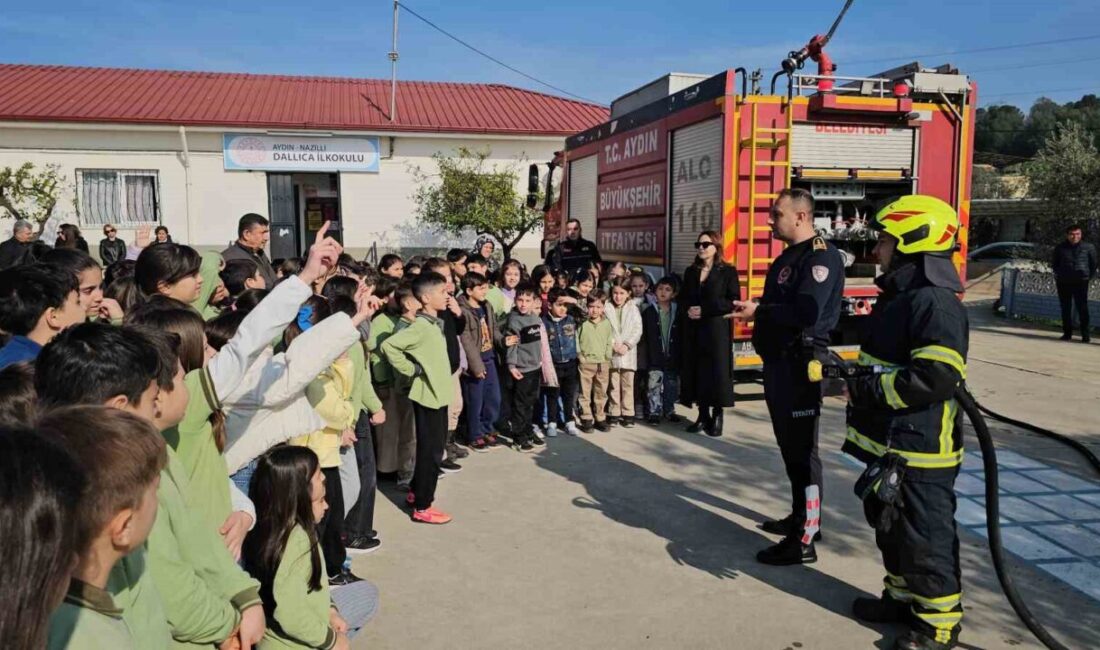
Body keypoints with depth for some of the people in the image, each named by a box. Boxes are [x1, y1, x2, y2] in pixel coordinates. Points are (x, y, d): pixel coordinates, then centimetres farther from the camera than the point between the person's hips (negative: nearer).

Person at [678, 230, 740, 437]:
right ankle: (703, 416, 11)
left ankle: (717, 417, 6)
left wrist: (704, 309, -15)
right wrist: (688, 310, -6)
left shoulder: (728, 271, -1)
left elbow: (733, 302, -9)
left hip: (717, 330, -4)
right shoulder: (690, 272, 15)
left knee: (716, 371, -4)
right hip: (693, 331, 5)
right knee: (696, 371, 3)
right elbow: (682, 299, 17)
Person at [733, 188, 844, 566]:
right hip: (779, 362, 10)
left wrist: (758, 312, -20)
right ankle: (800, 517, 33)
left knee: (802, 450, -6)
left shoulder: (821, 256, -14)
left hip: (802, 365, -10)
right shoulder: (787, 258, 17)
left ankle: (804, 540, 0)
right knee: (789, 445, 18)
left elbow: (806, 313, -27)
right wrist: (751, 310, 4)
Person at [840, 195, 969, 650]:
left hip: (920, 451, -10)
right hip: (885, 444, 10)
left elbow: (935, 379, -29)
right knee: (888, 524, 21)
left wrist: (864, 391, -22)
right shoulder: (896, 297, 12)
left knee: (925, 534, 3)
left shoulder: (936, 304, -21)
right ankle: (903, 596, 38)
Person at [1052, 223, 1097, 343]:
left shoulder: (1089, 247, 4)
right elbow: (1054, 263, 19)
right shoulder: (1060, 248, 7)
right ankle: (1067, 333, 14)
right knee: (1065, 308, 6)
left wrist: (1090, 276, 6)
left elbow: (1093, 264, 12)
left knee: (1082, 308, -9)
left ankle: (1085, 334, -6)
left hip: (1081, 282, -2)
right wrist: (1059, 274, 9)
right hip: (1063, 282, 2)